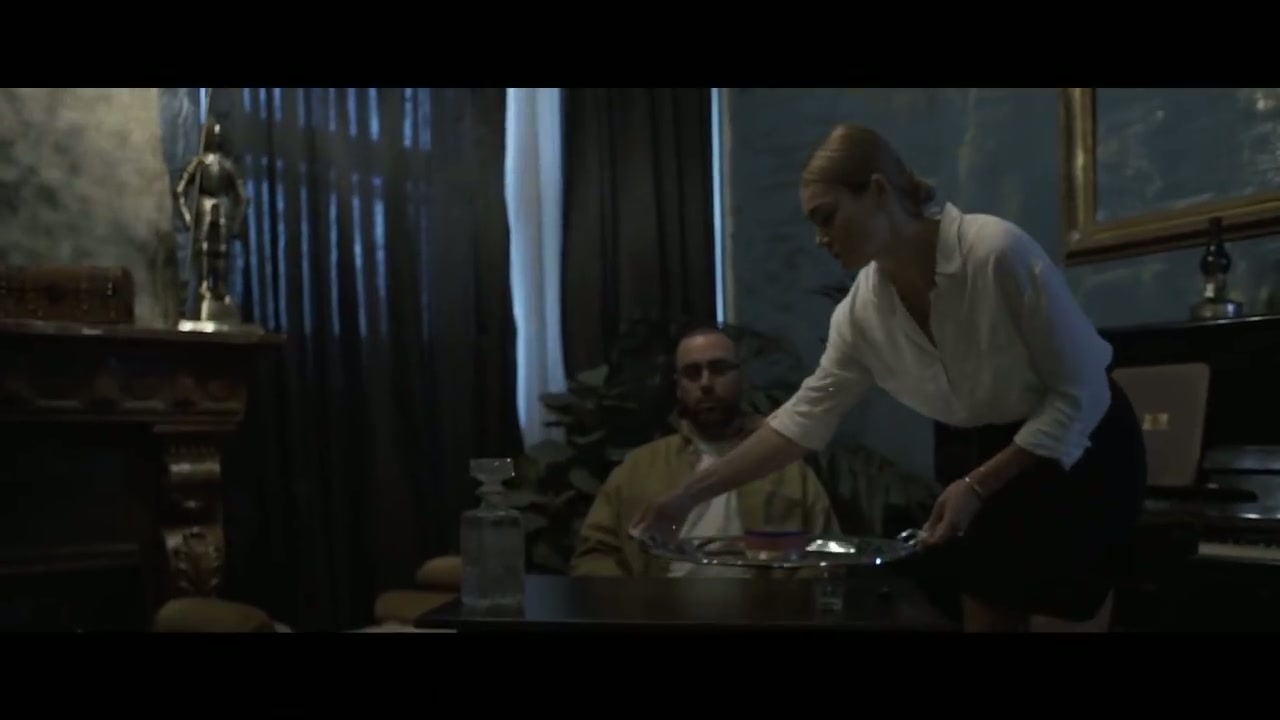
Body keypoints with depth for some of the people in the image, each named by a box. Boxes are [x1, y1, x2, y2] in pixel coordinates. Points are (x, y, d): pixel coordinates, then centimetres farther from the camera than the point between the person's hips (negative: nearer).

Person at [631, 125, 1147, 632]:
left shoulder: (998, 251, -29)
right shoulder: (862, 310, -10)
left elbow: (1080, 393, -22)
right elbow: (805, 416, -5)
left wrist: (976, 485, -25)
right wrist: (690, 494, -7)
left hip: (1076, 454, -5)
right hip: (976, 460, 5)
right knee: (984, 619, 11)